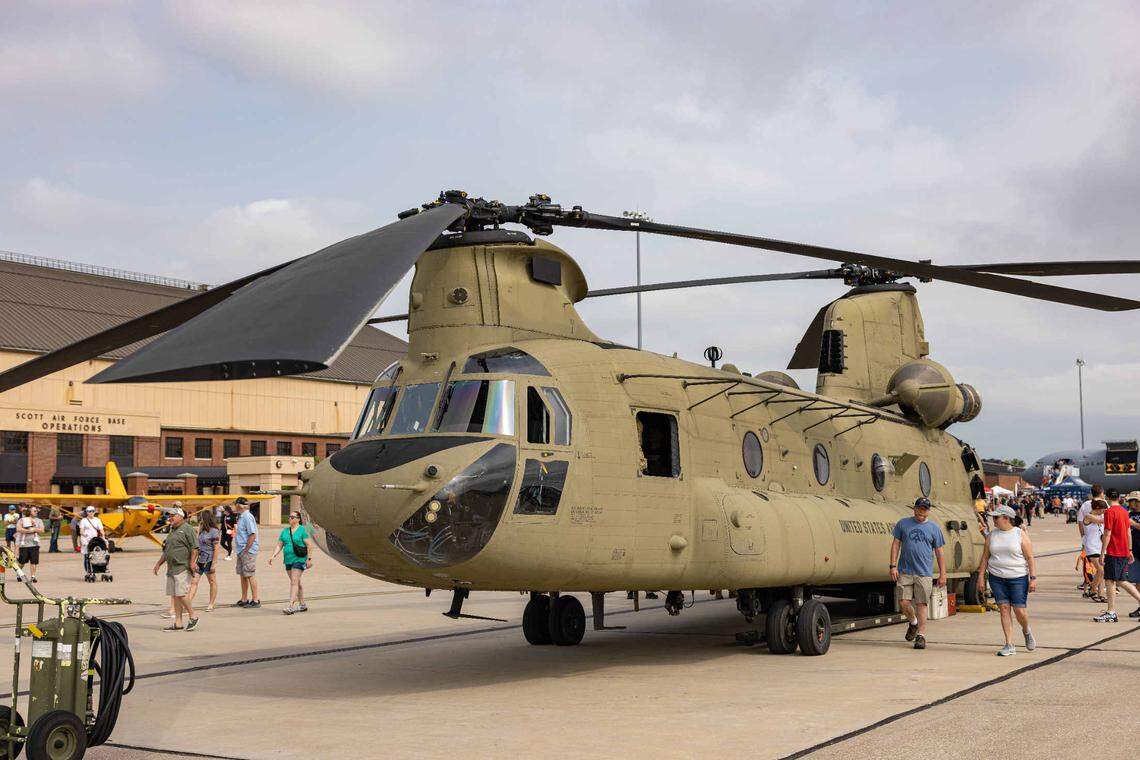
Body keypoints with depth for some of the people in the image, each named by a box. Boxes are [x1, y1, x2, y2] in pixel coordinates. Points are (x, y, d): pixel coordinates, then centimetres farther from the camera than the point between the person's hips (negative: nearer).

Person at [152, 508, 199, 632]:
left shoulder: (187, 529, -6)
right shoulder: (172, 531, 22)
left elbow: (194, 547, -13)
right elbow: (166, 551, 29)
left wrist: (192, 561, -22)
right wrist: (159, 563, 25)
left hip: (182, 568, -9)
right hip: (171, 569, 9)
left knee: (181, 594, -14)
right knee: (174, 596, 6)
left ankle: (192, 617, 0)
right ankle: (178, 623, 8)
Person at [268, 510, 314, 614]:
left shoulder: (302, 530, -6)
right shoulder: (285, 531, 12)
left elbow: (309, 545, -8)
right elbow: (279, 545, 11)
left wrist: (309, 559, -14)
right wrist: (273, 556, -2)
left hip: (299, 560, -7)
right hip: (288, 560, 7)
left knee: (294, 582, -14)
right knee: (297, 583, 13)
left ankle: (291, 606, -19)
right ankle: (303, 605, 24)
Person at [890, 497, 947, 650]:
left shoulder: (934, 528, 7)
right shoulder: (903, 524, 7)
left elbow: (939, 552, 10)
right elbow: (896, 545, 8)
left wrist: (942, 574, 7)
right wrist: (893, 566, -1)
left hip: (924, 573, -1)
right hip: (905, 571, 1)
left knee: (921, 604, -2)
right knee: (904, 603, -3)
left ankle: (921, 635, 7)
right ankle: (913, 622, 25)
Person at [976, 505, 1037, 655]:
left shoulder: (1020, 534, -2)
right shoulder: (992, 535, 8)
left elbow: (1030, 558, -3)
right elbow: (985, 558, 10)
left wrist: (1033, 578, -10)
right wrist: (981, 577, 4)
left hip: (1018, 578, -3)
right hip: (997, 578, 3)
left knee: (1019, 610, -5)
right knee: (1004, 609, -2)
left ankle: (1026, 631, 28)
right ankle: (1009, 645, 1)